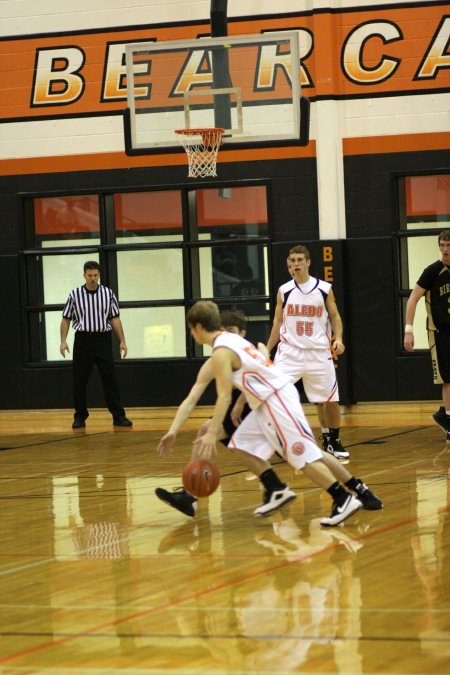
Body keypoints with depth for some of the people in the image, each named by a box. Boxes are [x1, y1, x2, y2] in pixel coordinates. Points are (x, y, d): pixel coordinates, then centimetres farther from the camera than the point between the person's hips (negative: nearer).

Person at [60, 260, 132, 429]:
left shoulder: (108, 293, 4)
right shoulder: (75, 295, 2)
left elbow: (114, 319, 7)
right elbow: (66, 319, 6)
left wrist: (122, 341, 2)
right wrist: (63, 341, -4)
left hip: (103, 340, 0)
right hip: (83, 340, 0)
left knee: (110, 379, -2)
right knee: (79, 381, 2)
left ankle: (118, 416, 0)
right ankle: (80, 417, 12)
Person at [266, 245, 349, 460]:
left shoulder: (324, 289, -1)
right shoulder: (284, 291, 3)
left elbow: (335, 316, 5)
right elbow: (277, 323, 10)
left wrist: (338, 338, -13)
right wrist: (266, 351, 7)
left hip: (318, 352, 0)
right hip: (290, 351, 0)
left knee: (330, 400, 7)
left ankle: (333, 441, 27)